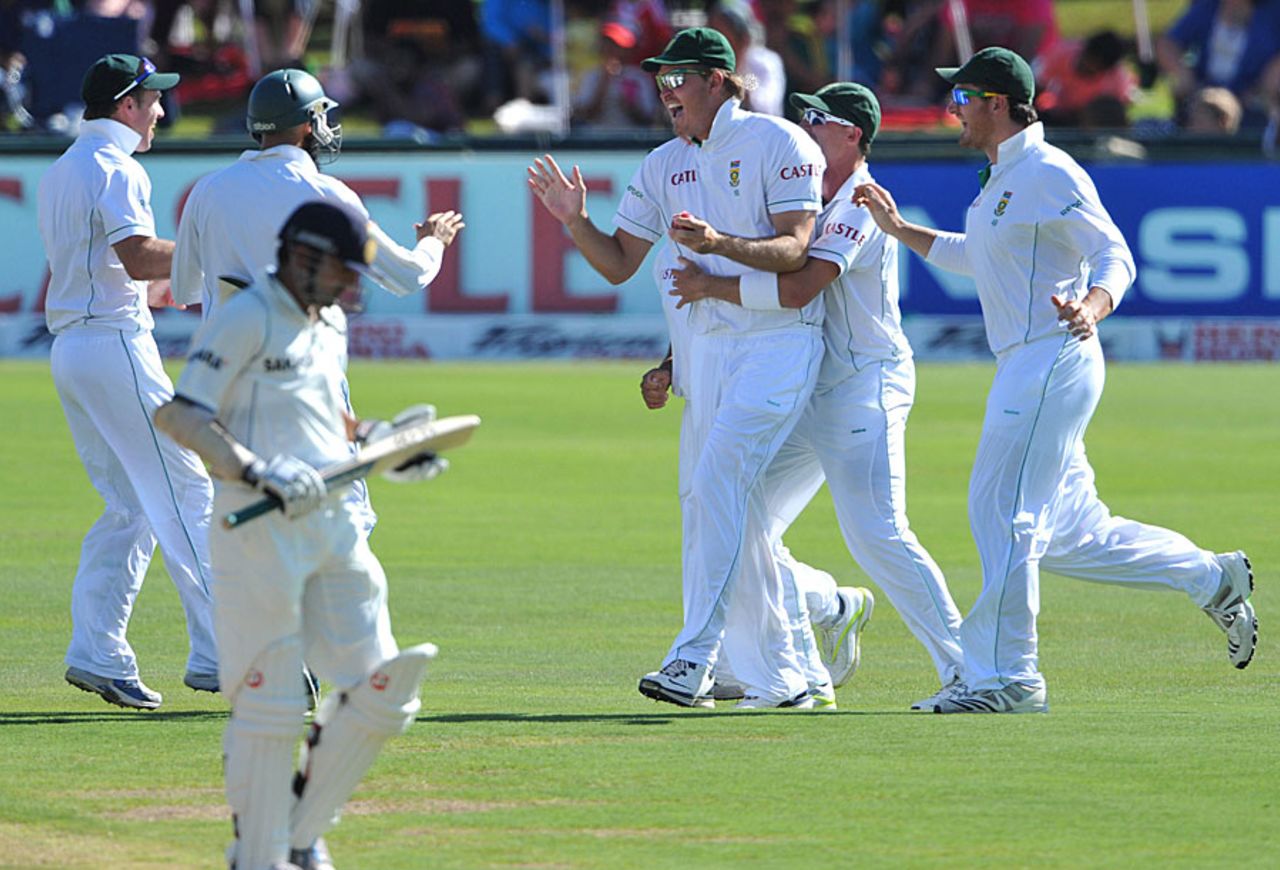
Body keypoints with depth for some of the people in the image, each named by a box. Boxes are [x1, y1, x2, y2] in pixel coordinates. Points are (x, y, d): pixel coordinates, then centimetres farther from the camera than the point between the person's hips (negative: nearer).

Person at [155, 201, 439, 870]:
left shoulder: (329, 327, 19)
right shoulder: (246, 319, -7)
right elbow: (177, 415, -15)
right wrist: (257, 472, -26)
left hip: (336, 523, 8)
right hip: (260, 531, -8)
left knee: (379, 693, 3)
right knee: (268, 702, -6)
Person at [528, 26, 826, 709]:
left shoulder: (777, 143, -5)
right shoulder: (663, 166, 14)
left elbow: (794, 250, -15)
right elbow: (618, 264, 14)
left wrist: (719, 243, -31)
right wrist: (575, 221, -5)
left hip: (776, 341, -8)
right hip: (703, 355, 8)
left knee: (718, 479, -23)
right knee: (708, 501, 5)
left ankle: (693, 663, -29)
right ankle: (777, 679, 14)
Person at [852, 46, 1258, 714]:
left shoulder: (1050, 175, -13)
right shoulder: (1000, 178, 17)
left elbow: (1115, 256, -19)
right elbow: (972, 257, 32)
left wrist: (1091, 307, -38)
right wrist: (899, 229, 25)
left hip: (1054, 362, -10)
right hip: (1023, 373, 10)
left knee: (1003, 513, -9)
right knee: (1066, 533, 11)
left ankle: (1005, 677, -6)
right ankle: (1212, 579, 19)